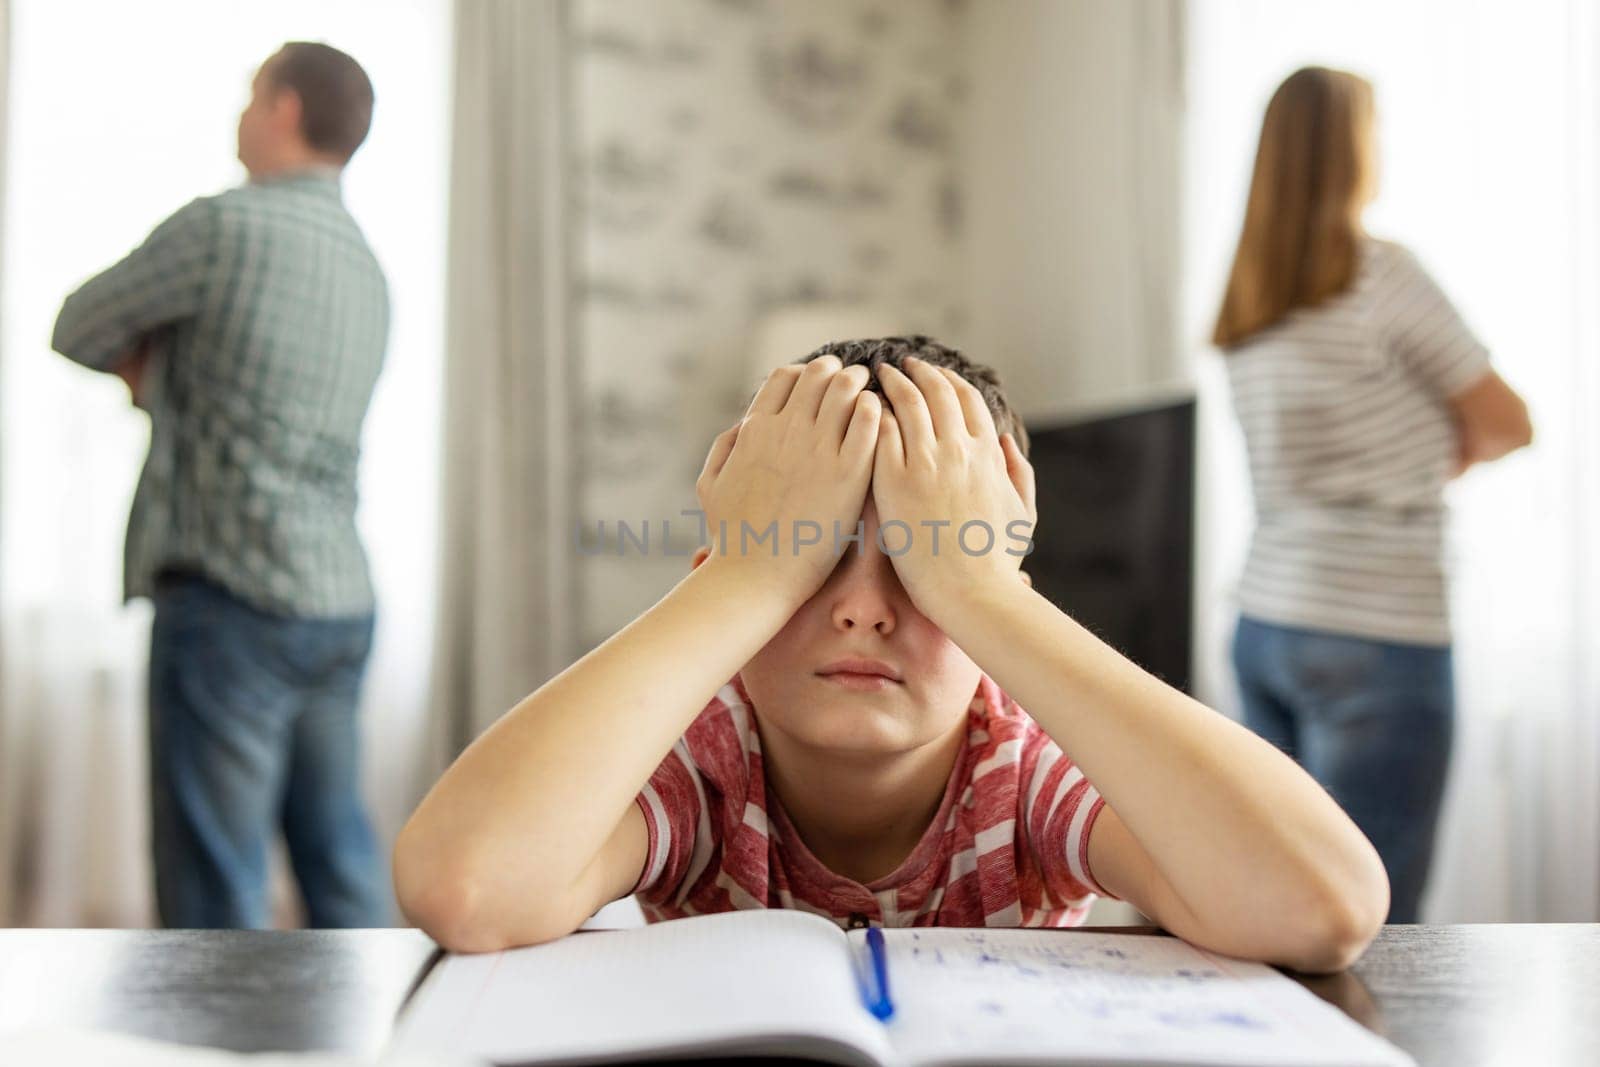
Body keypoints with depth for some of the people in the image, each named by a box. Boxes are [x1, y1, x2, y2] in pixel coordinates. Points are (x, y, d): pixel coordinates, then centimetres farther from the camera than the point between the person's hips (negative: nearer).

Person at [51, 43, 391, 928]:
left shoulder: (224, 226, -8)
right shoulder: (364, 269, 16)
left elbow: (79, 332, 5)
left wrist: (141, 353, 22)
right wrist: (161, 373, 9)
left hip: (232, 605, -8)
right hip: (341, 600, 8)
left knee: (212, 887, -1)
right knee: (340, 864, 14)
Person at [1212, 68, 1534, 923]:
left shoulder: (1246, 307, 11)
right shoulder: (1382, 274, -9)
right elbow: (1507, 426, 0)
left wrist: (1426, 451, 7)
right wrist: (1453, 450, 18)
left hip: (1263, 624, 7)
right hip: (1376, 638, -7)